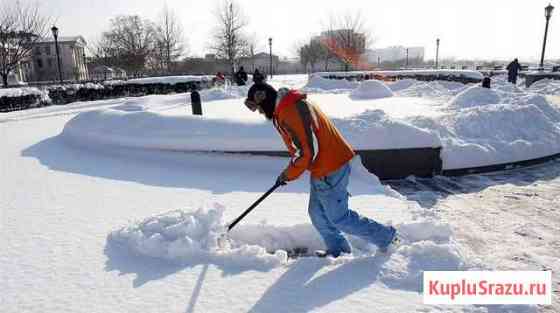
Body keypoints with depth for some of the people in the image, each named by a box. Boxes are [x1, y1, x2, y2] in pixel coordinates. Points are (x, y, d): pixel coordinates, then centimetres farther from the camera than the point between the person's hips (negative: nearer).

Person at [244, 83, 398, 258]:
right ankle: (337, 250, 33)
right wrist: (289, 171, 18)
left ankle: (385, 236, 18)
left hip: (330, 170, -10)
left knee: (338, 217, 2)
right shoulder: (284, 109, 13)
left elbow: (307, 150, -25)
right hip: (322, 168, 10)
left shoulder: (292, 110, -21)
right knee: (317, 213, 17)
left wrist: (289, 174, -11)